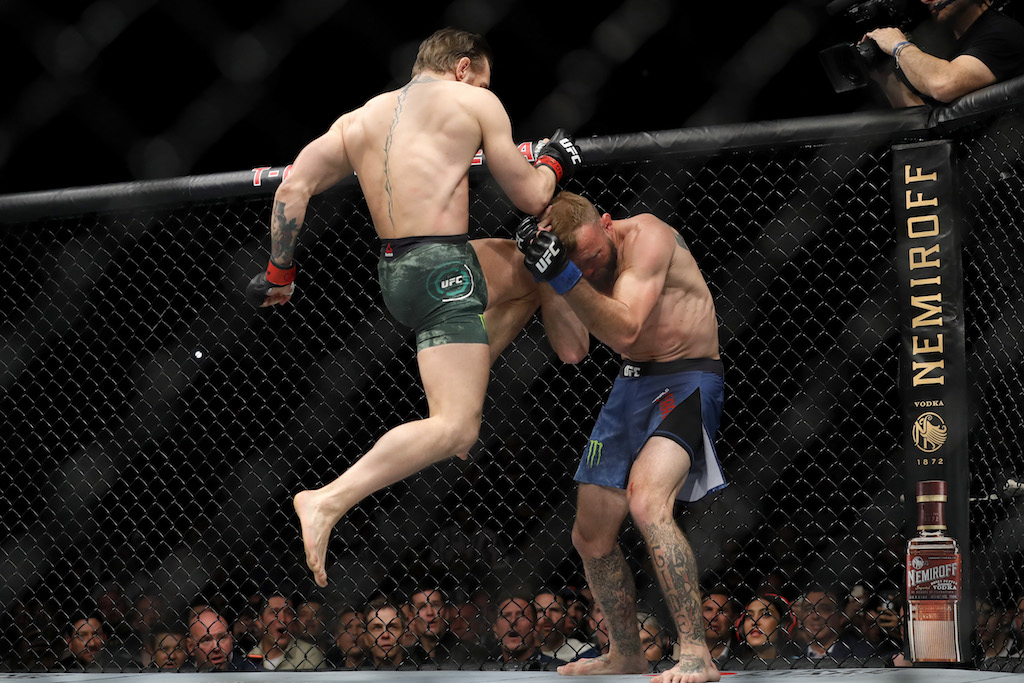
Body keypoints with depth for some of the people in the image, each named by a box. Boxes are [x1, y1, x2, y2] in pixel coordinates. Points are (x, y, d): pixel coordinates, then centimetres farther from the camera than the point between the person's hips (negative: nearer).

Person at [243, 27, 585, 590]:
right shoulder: (474, 103, 4)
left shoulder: (358, 119, 18)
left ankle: (463, 382, 26)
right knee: (455, 430, -17)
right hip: (442, 266, -8)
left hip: (392, 271, 8)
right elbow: (530, 199, 7)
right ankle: (328, 502, -29)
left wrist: (279, 273, 13)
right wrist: (552, 163, 26)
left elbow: (294, 188, 8)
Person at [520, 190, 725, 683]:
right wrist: (543, 266, -22)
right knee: (591, 537, 11)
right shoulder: (580, 261, 3)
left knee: (646, 501, -32)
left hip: (686, 382, -8)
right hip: (631, 384, 8)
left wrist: (564, 276, -35)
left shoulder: (645, 236, -19)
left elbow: (623, 329, -29)